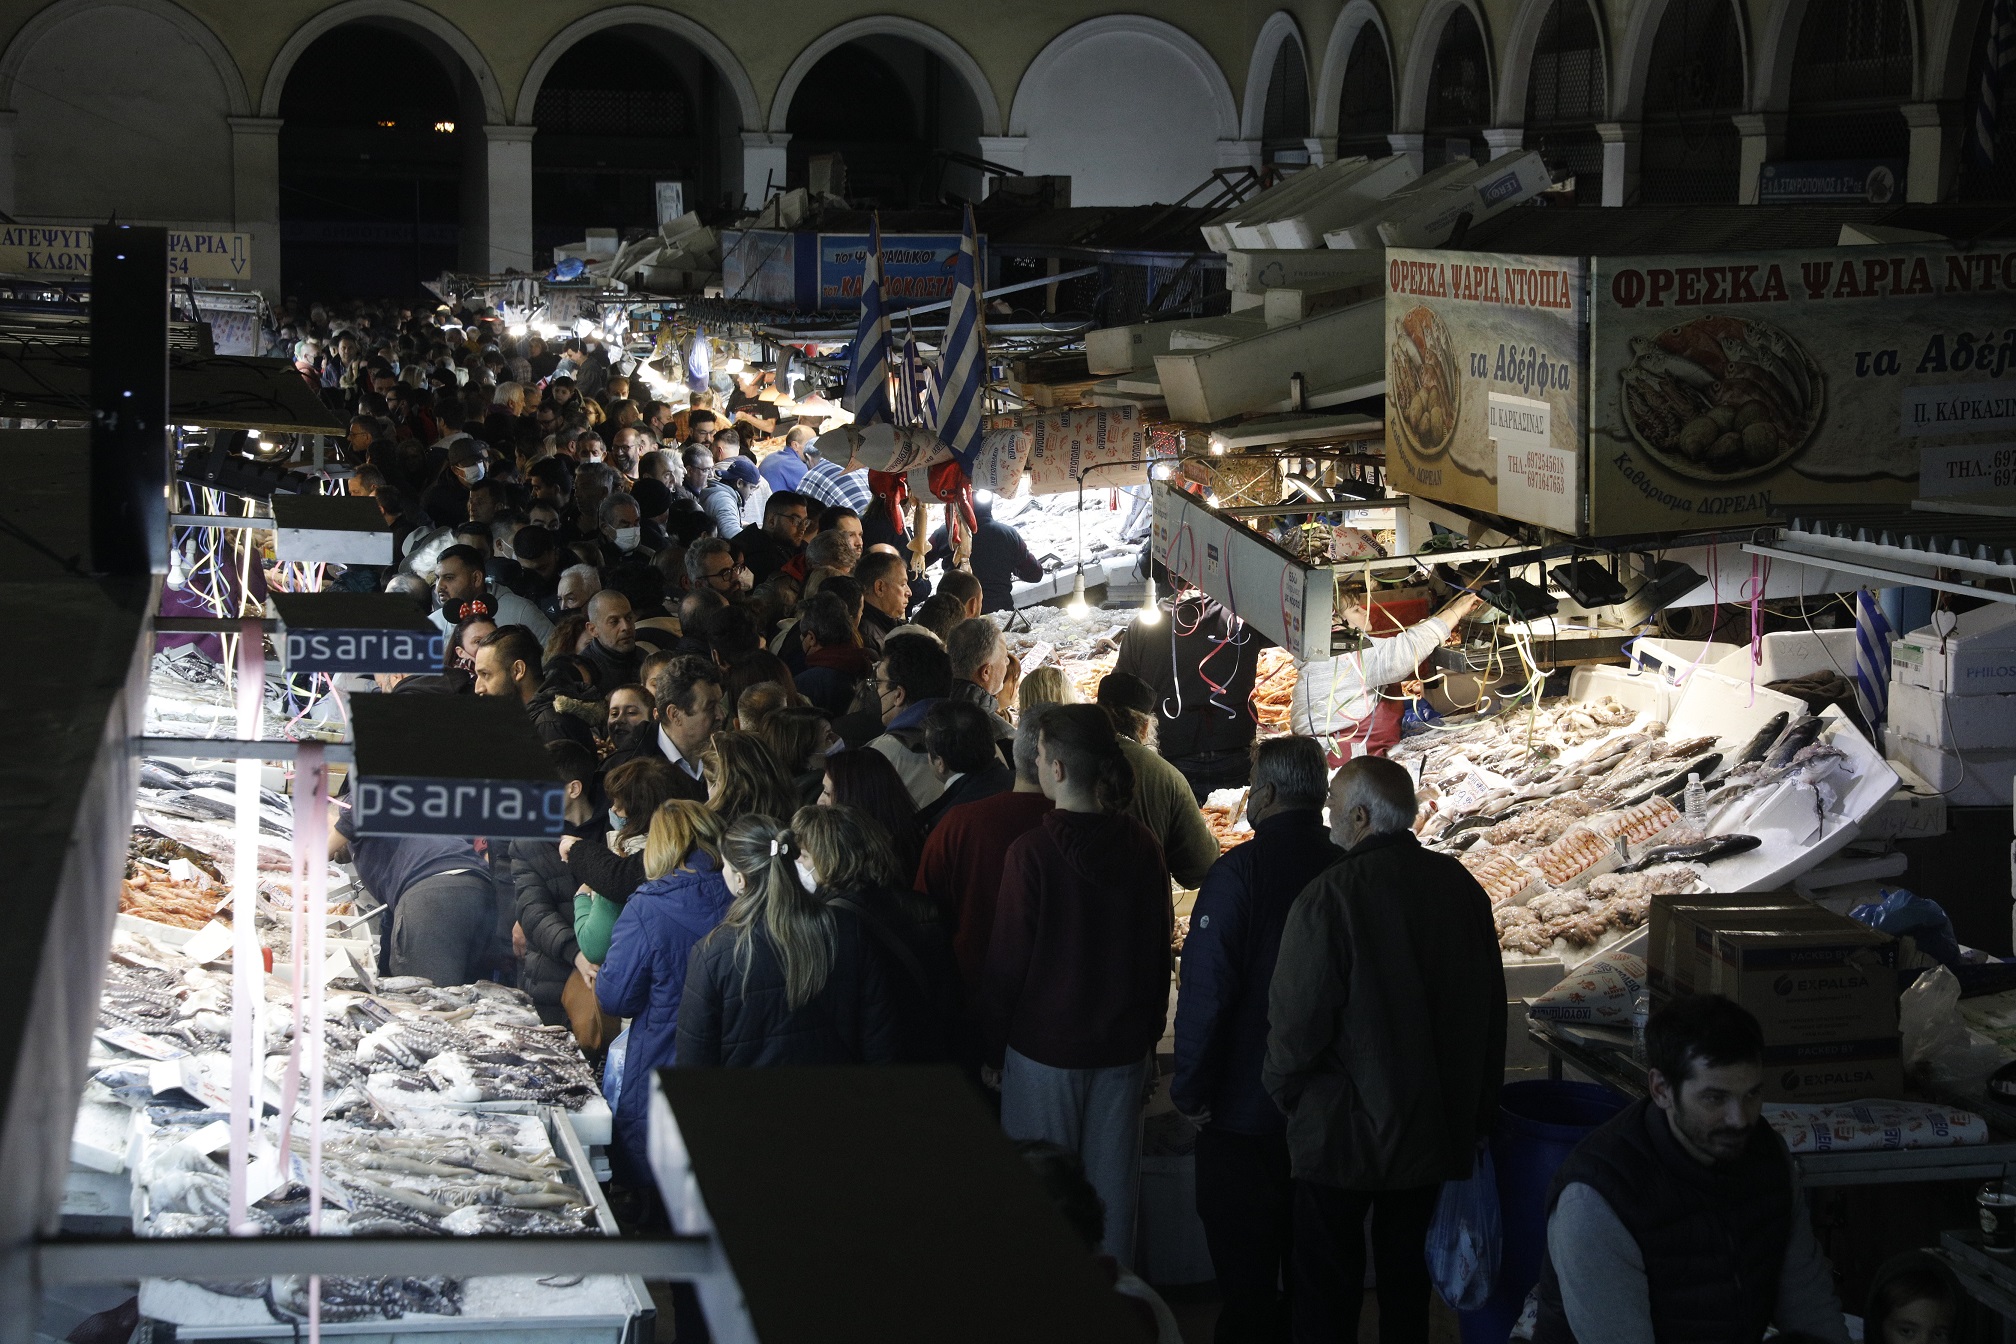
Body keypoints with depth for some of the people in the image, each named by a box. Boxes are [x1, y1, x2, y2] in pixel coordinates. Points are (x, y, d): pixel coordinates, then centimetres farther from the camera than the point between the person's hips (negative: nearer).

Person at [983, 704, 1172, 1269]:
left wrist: (993, 1046, 1)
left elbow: (1007, 959, -11)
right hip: (1123, 1047, 4)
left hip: (1044, 1048, -4)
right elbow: (1159, 951, 6)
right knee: (1112, 1186, 13)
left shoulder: (1032, 852, -17)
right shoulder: (1142, 847, -2)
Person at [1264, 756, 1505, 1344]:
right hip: (1436, 1132, 6)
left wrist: (1284, 1091, 2)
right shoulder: (1462, 887, -2)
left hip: (1342, 1135, -5)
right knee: (1406, 1273, 19)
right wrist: (1478, 1113, 18)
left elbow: (1297, 1020, -18)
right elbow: (1491, 1011, 7)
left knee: (1326, 1290, 7)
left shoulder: (1330, 896, -21)